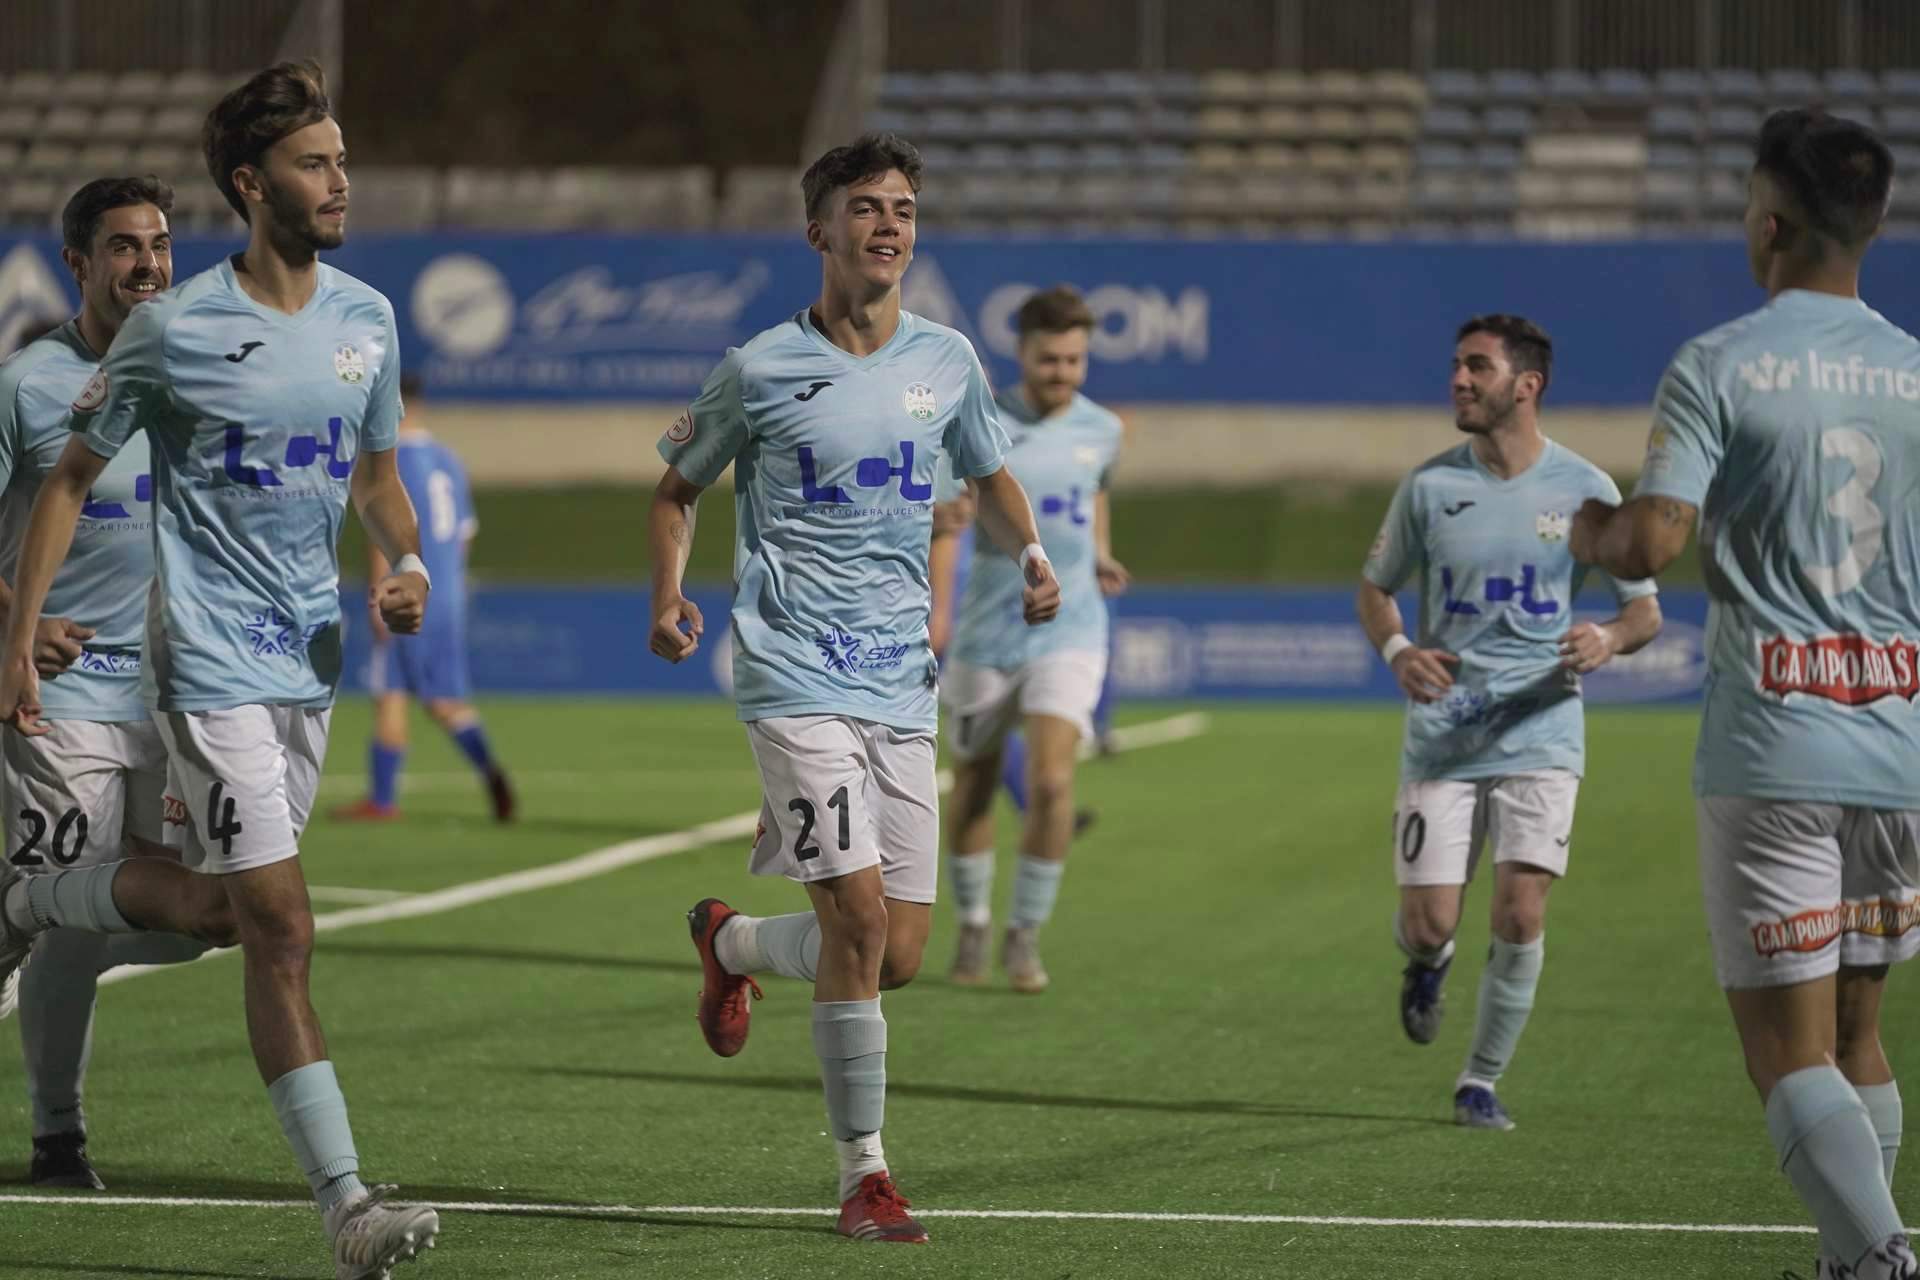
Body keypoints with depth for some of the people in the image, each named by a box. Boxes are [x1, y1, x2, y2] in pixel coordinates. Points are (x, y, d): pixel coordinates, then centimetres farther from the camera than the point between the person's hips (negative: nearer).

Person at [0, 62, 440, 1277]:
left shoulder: (366, 320, 5)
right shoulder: (174, 330, -11)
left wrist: (407, 562, -3)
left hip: (313, 657, 7)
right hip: (211, 661, -7)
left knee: (215, 906, 17)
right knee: (281, 928, -12)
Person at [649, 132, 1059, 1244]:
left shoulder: (947, 362, 8)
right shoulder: (762, 371, -2)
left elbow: (990, 475, 25)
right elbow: (678, 488, 11)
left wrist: (1031, 554, 4)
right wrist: (670, 592, -5)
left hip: (901, 684, 5)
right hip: (796, 678, -5)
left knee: (900, 955, 4)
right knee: (859, 913, -18)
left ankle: (731, 941, 37)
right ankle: (864, 1175, -5)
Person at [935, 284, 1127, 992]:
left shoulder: (1101, 429, 4)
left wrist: (1099, 553, 10)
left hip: (1069, 632, 1)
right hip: (987, 632, -1)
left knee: (1051, 781, -16)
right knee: (974, 788, 10)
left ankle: (1026, 935, 0)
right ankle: (973, 927, 32)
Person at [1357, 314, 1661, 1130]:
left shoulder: (1585, 490, -2)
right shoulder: (1430, 487, 1)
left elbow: (1645, 610, 6)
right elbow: (1374, 587, 13)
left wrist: (1608, 641, -18)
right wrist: (1396, 650, -9)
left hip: (1540, 734, -1)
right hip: (1442, 736, 1)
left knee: (1520, 916, -10)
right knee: (1428, 923, -5)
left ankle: (1482, 1083, 9)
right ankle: (1428, 962, 34)